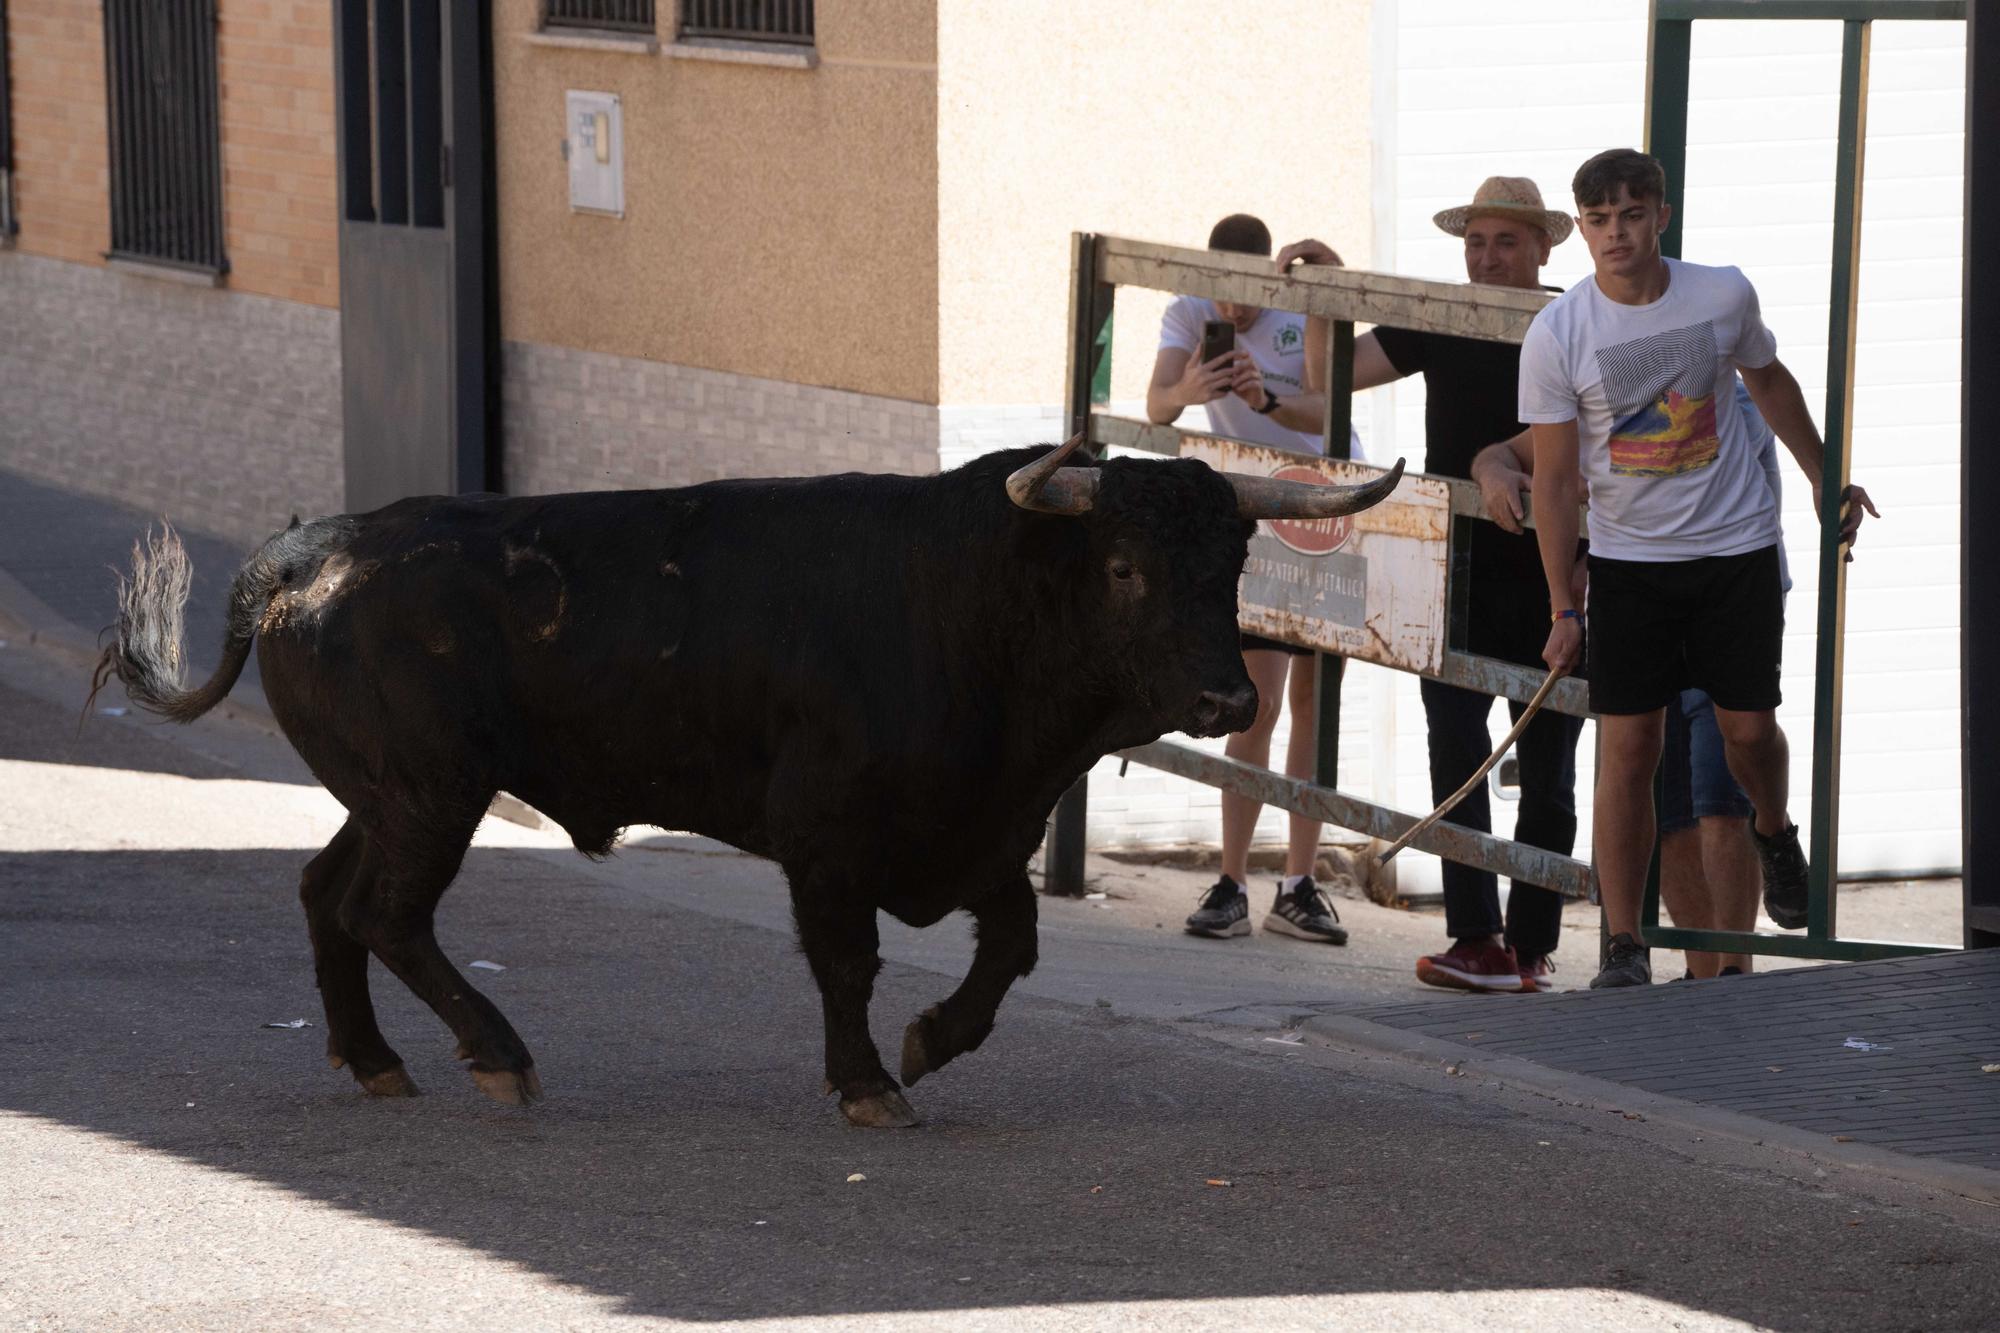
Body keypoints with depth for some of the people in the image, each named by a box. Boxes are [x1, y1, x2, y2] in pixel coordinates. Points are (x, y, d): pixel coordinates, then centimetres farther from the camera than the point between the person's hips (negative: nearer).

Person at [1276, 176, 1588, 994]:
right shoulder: (1440, 326, 7)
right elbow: (1331, 375, 5)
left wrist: (1496, 460, -32)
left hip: (1545, 568, -2)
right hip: (1457, 570, 2)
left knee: (1546, 766, 4)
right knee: (1456, 751, -8)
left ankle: (1530, 943, 11)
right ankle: (1478, 940, -10)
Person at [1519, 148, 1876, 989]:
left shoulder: (1723, 296, -6)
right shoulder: (1555, 336, -12)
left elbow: (1769, 382, 15)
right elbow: (1555, 479, -7)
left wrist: (1824, 479, 21)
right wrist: (1563, 610, -9)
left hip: (1736, 546, 1)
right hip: (1628, 560, -1)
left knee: (1748, 727, 2)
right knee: (1627, 745, -7)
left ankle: (1773, 831, 38)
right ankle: (1623, 947, -1)